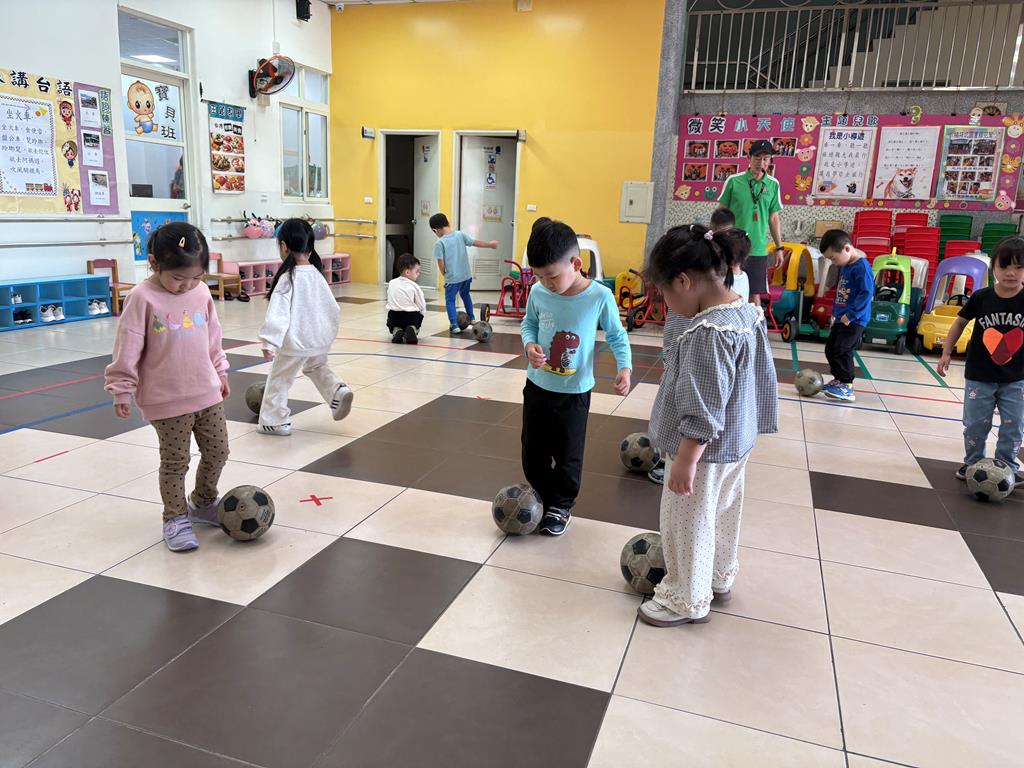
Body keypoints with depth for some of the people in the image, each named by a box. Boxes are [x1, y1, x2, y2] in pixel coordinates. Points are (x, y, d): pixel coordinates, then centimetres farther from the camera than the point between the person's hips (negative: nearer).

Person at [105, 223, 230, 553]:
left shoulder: (201, 293, 2)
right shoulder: (143, 298, -13)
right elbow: (127, 348, -11)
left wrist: (220, 372, 19)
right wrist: (122, 389, -10)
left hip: (207, 392, 5)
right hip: (167, 400, -5)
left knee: (218, 451, 13)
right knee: (175, 461, 5)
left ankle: (203, 503, 37)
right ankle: (175, 519, 22)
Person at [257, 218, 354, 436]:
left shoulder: (288, 278, -17)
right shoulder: (317, 275, 4)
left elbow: (278, 314, -25)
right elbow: (333, 308, 12)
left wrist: (269, 343, -27)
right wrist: (329, 332, 26)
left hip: (295, 342, -6)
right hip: (320, 339, 6)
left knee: (279, 380, 11)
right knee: (317, 367, 31)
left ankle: (276, 421, 19)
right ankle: (338, 391, 9)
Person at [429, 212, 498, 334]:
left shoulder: (440, 243, -14)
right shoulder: (460, 235, -2)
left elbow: (441, 263, -13)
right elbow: (476, 243, 5)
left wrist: (444, 274, 6)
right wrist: (490, 244, 20)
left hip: (452, 278, -5)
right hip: (466, 275, 5)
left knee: (450, 301, 8)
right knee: (465, 295, 28)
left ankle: (455, 325, -1)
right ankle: (471, 318, 38)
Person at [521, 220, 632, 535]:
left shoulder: (600, 296, -18)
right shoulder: (538, 292, -10)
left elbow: (617, 335, -4)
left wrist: (624, 367, -19)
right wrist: (529, 344, -13)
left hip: (574, 392, -3)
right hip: (537, 386, 4)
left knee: (568, 455, 10)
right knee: (533, 451, 16)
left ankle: (561, 506, 31)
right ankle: (543, 498, 38)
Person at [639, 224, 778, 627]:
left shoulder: (707, 331, -29)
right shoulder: (749, 312, -1)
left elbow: (702, 411, -28)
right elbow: (759, 378, 11)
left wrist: (685, 462, -21)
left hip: (706, 449, -9)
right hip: (737, 443, 9)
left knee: (688, 525, 10)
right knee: (723, 514, 26)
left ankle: (686, 600, 29)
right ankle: (719, 578, 46)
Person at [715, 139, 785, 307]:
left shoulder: (773, 185, 5)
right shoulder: (734, 181, -3)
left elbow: (774, 218, 11)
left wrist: (779, 247, 10)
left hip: (758, 249, 2)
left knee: (755, 294, 5)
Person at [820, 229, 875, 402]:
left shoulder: (862, 267, -17)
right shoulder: (844, 266, 11)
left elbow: (866, 294, -23)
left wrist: (850, 315, -23)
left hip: (854, 321, -10)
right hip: (841, 319, 10)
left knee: (842, 351, -12)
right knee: (830, 349, 14)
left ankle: (847, 388, -6)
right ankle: (839, 380, 27)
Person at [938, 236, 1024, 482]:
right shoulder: (981, 297, -9)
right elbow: (960, 322, 4)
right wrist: (946, 353, 2)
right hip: (979, 376, 0)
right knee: (975, 424, 8)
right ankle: (973, 463, 25)